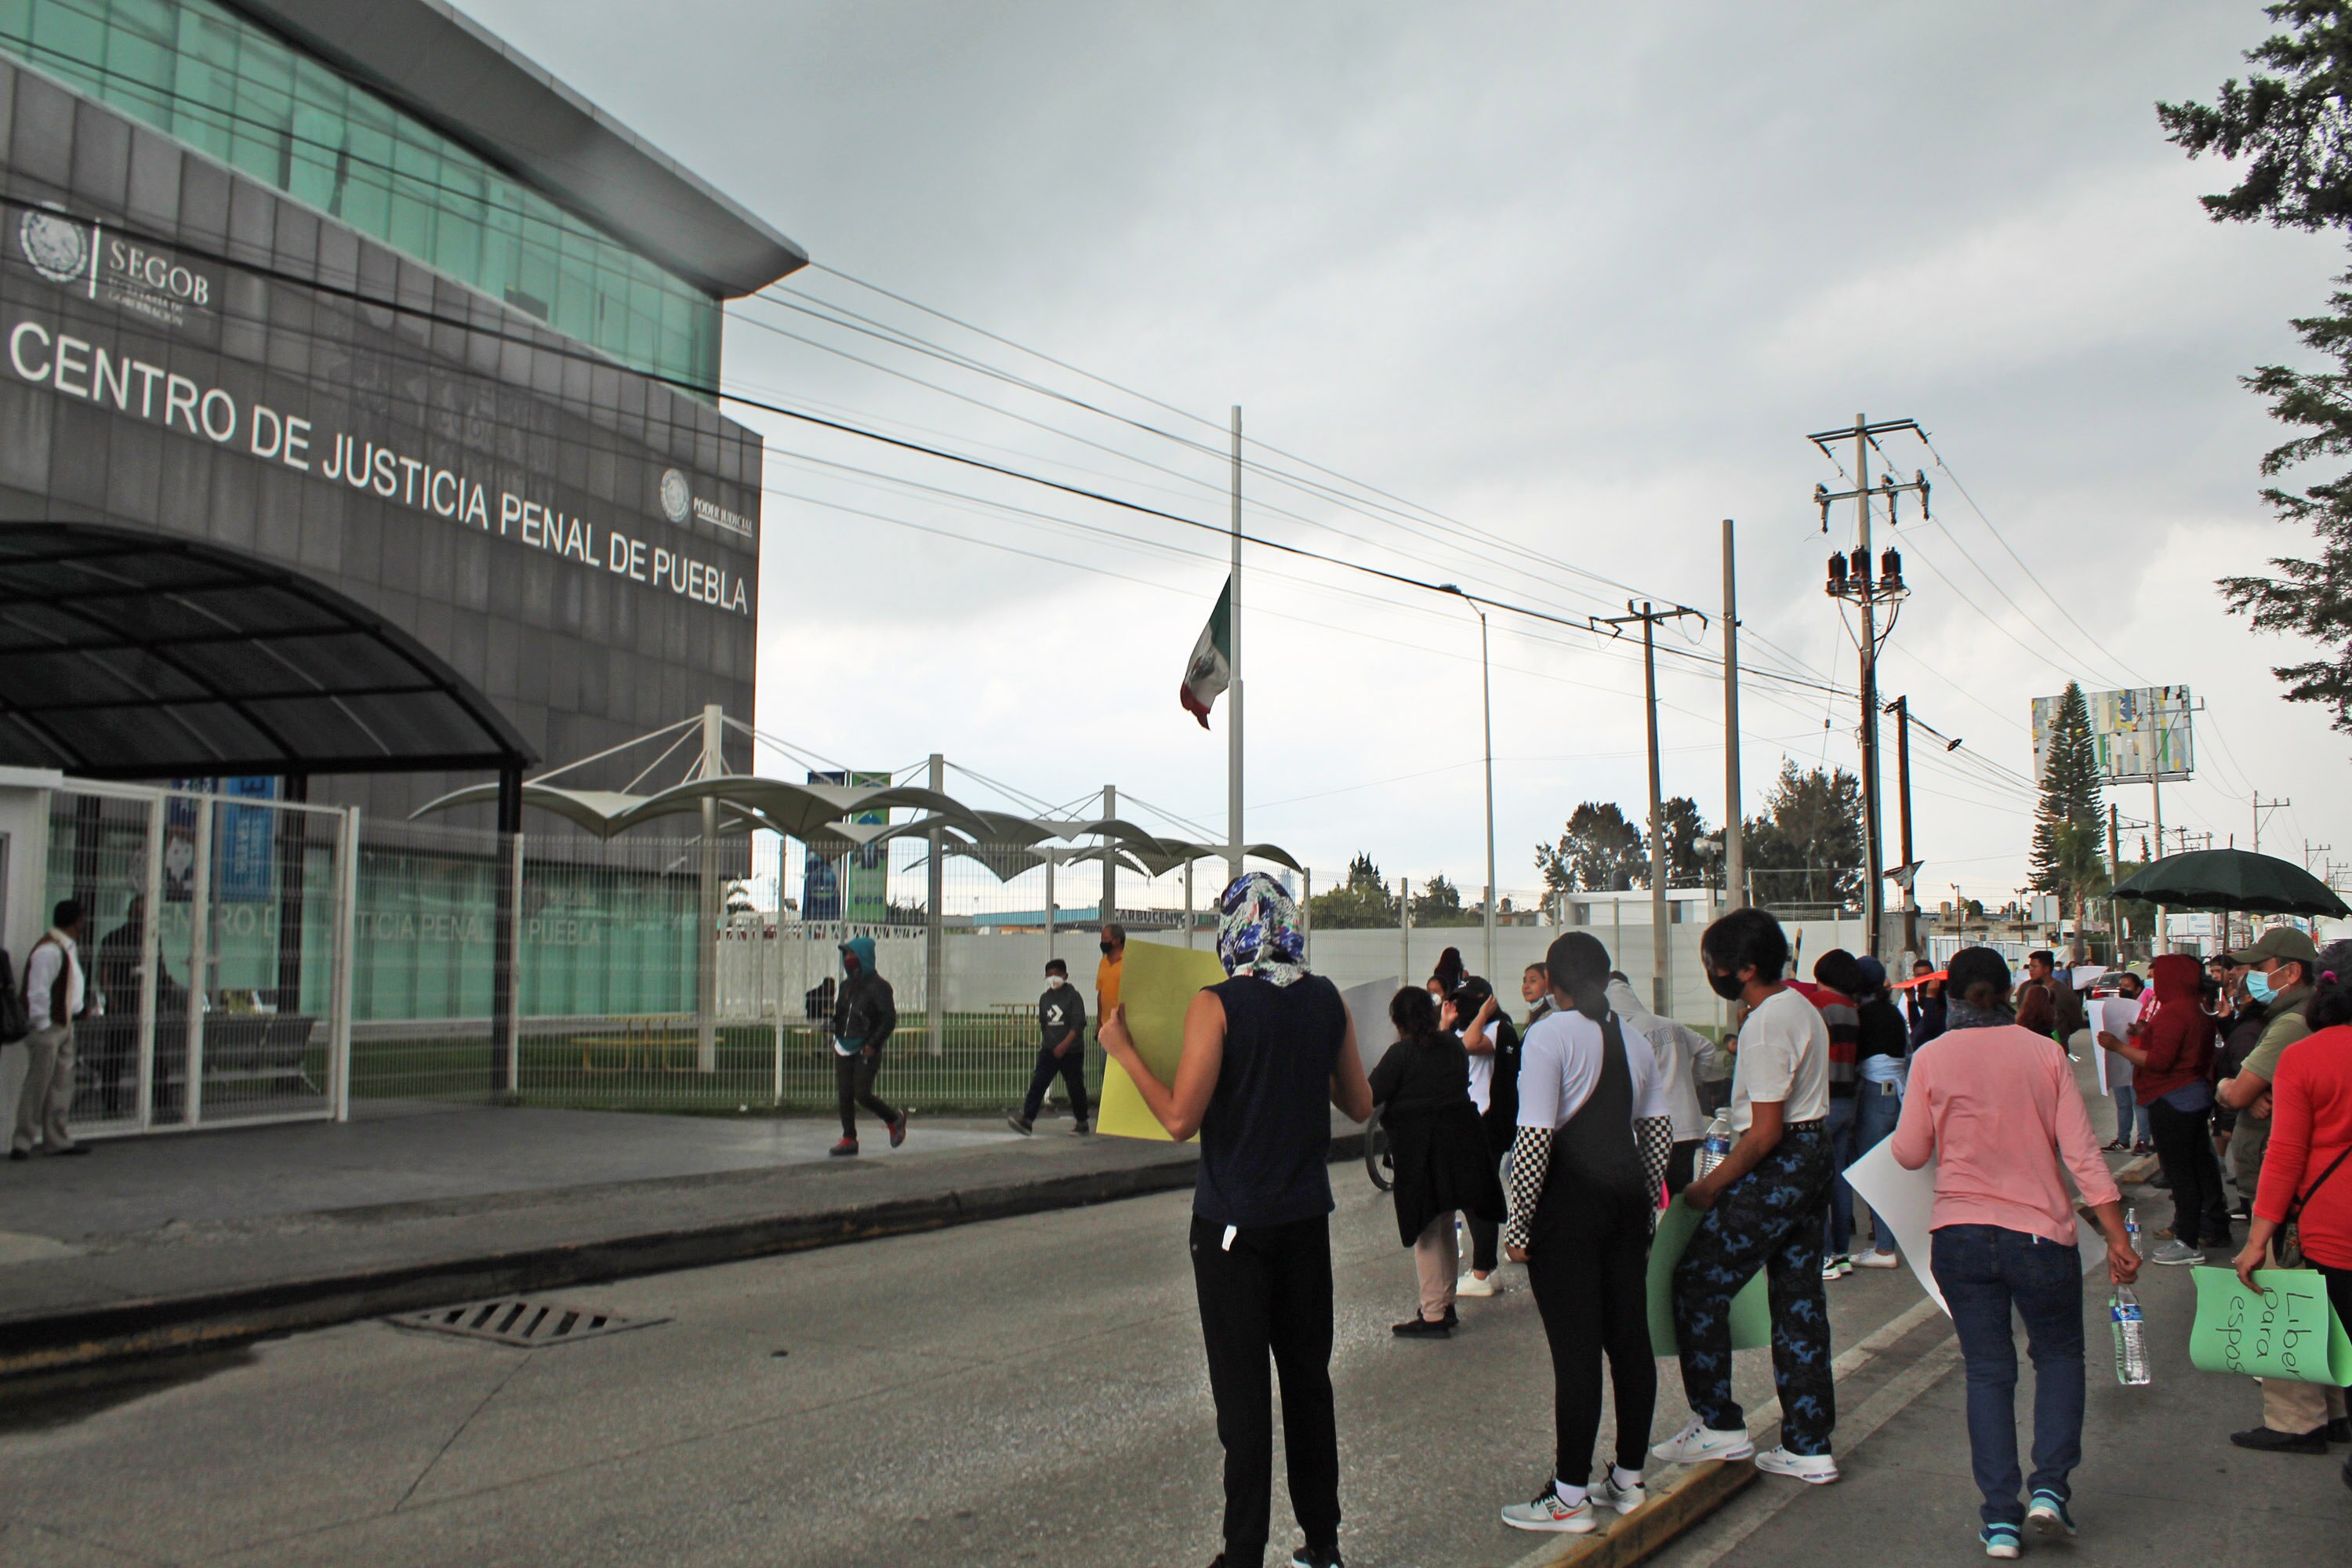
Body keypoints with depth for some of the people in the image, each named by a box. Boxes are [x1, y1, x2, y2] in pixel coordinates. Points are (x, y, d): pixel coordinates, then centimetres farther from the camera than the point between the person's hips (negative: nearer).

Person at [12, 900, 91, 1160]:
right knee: (37, 1087, -4)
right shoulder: (49, 951, -18)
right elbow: (38, 992, -20)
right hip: (47, 1029, -10)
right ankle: (22, 1142, 3)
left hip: (64, 1026, 10)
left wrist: (79, 1008, 12)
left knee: (62, 1086, 13)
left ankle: (57, 1139, 19)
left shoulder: (68, 948, 13)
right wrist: (42, 1025, -18)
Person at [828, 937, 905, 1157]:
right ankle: (849, 1139, 11)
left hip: (866, 1050, -7)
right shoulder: (847, 984, 14)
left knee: (862, 1094, -11)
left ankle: (894, 1119, 12)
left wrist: (873, 1044, -18)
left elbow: (890, 1019, -14)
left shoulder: (878, 986, -10)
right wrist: (837, 1036, 9)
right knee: (845, 1095, 3)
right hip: (844, 1048, 7)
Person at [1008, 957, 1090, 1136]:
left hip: (1072, 1051, -4)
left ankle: (1082, 1123, 18)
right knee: (1037, 1083, -9)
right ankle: (1027, 1120, -14)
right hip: (1049, 1051, 4)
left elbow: (1078, 1024, -15)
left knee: (1075, 1087, 5)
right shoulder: (1044, 999, 10)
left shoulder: (1072, 996, -7)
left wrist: (1064, 1045, -24)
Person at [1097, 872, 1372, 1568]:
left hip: (1234, 1225, -5)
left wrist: (1124, 1050, -8)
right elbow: (1359, 1105, 10)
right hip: (1307, 1219, 5)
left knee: (1243, 1392, 2)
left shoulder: (1216, 1006, -14)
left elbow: (1180, 1119, -18)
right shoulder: (1327, 1001, 1)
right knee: (1308, 1378, 15)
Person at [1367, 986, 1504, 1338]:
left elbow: (1371, 1095, -14)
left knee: (1426, 1234, 0)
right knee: (1445, 1229, 17)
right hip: (1458, 1146, 7)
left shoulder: (1401, 1054, -15)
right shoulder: (1453, 1045, 5)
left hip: (1418, 1151, -6)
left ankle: (1433, 1314, 0)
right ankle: (1446, 1304, 25)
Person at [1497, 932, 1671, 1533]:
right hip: (1627, 1192, 7)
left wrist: (1520, 1225, -10)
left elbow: (1536, 1137, -16)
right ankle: (1628, 1480, 24)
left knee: (1574, 1347, -3)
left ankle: (1570, 1498, 4)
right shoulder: (1633, 1038, 10)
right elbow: (1659, 1129, 12)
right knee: (1630, 1336, 12)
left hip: (1570, 1197, -7)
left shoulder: (1550, 1036, -10)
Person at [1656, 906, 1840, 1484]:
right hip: (1813, 1159, 10)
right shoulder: (1801, 1007, 11)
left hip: (1776, 1168, -10)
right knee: (1799, 1298, 12)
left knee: (1698, 1285, 0)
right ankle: (1809, 1446, 18)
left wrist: (1709, 1187, -13)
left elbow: (1766, 1132, -22)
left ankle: (1718, 1425, 7)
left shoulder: (1765, 1025, -21)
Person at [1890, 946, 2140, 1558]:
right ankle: (2049, 1488, 8)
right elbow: (2081, 1151, -6)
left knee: (1988, 1370, 10)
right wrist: (2117, 1235, -2)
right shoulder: (2045, 1054, -3)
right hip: (2040, 1232, 0)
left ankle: (2000, 1519, 9)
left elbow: (1910, 1154, -1)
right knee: (2059, 1354, 21)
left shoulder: (1932, 1059, -5)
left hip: (1960, 1236, 0)